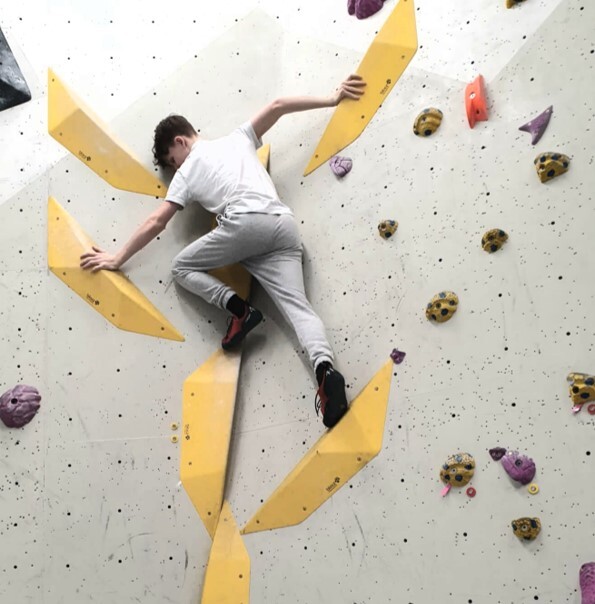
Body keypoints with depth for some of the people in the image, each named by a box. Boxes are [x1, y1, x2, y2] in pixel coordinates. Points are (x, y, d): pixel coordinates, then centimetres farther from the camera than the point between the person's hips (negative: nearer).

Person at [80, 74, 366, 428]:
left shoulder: (186, 172, 21)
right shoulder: (239, 138, 32)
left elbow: (155, 224, 18)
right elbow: (277, 107, 26)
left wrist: (118, 259, 26)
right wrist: (332, 99, 32)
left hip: (245, 223, -4)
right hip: (284, 226, 5)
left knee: (183, 266, 16)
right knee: (298, 307, -6)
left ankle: (238, 308, -6)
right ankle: (325, 369, -33)